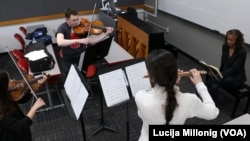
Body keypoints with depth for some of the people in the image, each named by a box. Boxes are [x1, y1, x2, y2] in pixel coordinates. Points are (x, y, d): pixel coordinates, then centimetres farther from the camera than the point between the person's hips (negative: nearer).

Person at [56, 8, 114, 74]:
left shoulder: (82, 26, -4)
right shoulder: (62, 28, -13)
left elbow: (92, 41, -6)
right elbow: (60, 42, -33)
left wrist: (106, 34, -17)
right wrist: (78, 40, -40)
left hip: (82, 56, 3)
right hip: (69, 59, -2)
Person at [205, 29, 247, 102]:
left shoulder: (242, 52, -18)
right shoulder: (225, 46, -1)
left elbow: (234, 69, -19)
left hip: (236, 78, -5)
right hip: (225, 73, 6)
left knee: (213, 79, -28)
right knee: (215, 86, -25)